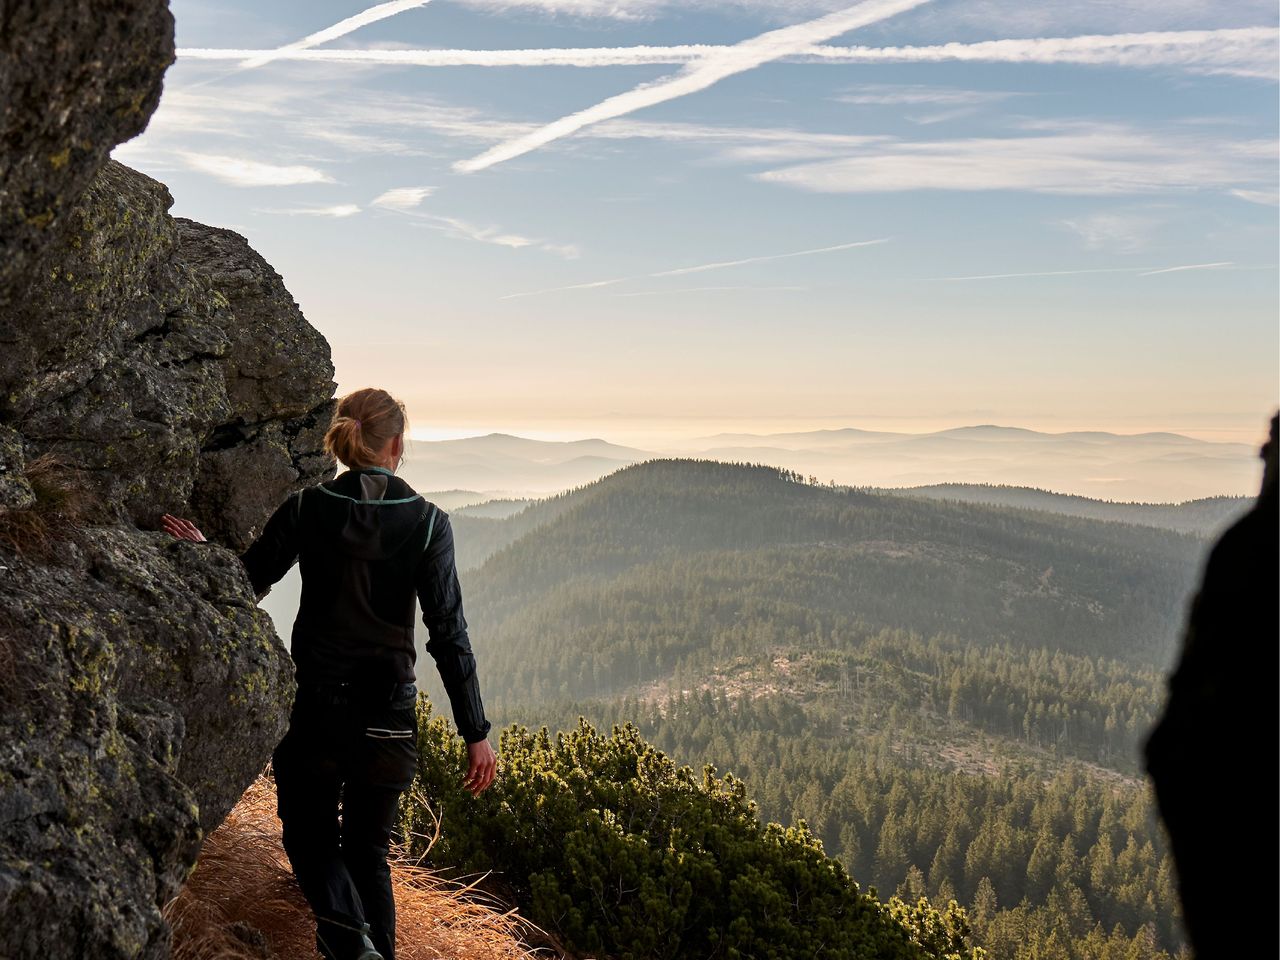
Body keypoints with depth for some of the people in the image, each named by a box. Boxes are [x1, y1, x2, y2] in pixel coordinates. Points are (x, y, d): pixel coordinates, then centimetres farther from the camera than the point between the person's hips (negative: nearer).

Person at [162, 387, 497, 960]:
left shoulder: (306, 509, -4)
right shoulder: (427, 522, -7)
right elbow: (448, 633, -10)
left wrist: (203, 550, 23)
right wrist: (476, 733, -6)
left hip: (313, 704, 0)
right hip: (387, 713, 0)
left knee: (310, 838, 15)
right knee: (368, 850, 18)